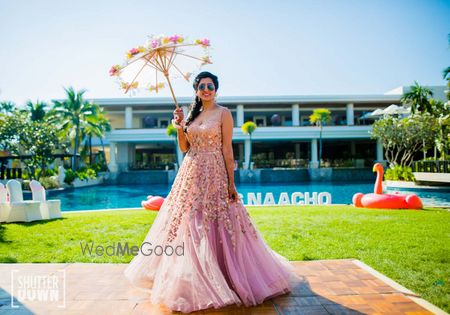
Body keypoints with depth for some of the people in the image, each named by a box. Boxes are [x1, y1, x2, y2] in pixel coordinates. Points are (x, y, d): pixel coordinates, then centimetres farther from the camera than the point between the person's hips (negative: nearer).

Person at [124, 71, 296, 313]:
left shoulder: (223, 113, -2)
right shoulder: (192, 114, 15)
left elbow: (227, 150, -7)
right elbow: (184, 147, 13)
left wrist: (231, 183, -10)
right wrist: (179, 126, -2)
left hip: (214, 175, -5)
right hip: (190, 174, 6)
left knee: (214, 226, -3)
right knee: (187, 223, 8)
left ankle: (222, 278, 13)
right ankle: (191, 278, 25)